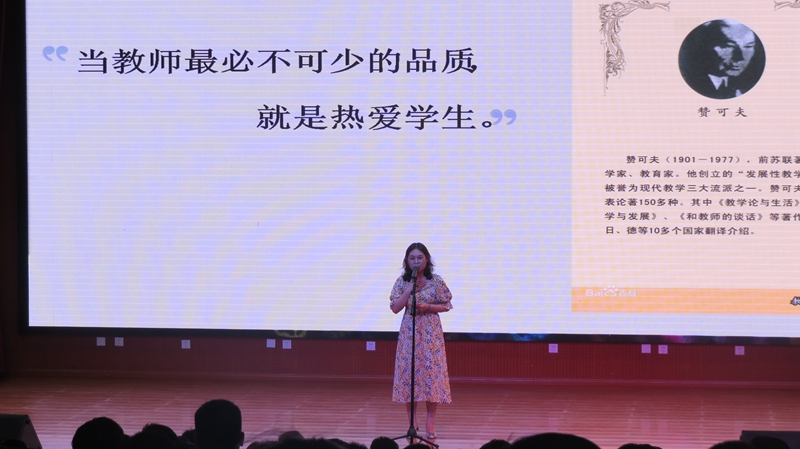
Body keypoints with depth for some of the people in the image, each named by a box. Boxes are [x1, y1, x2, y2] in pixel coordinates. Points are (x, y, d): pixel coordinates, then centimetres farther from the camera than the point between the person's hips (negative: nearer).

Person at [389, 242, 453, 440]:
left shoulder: (436, 281, -4)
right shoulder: (402, 282, 0)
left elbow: (446, 306, 1)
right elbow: (395, 308, -5)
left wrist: (428, 307, -16)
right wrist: (410, 287, -13)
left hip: (430, 333, -1)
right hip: (409, 333, 2)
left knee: (431, 372, -4)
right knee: (408, 373, 1)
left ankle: (430, 422, 4)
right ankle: (412, 421, 10)